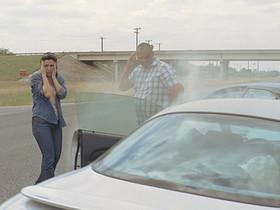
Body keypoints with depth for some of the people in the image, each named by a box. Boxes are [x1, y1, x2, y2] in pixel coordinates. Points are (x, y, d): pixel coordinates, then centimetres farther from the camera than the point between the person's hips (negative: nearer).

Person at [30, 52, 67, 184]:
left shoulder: (59, 78, 9)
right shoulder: (35, 77, -6)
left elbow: (62, 94, -9)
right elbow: (46, 93, -20)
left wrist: (53, 77, -8)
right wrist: (44, 75, -12)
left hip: (56, 121, 6)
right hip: (41, 121, -6)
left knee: (56, 155, 10)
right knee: (49, 155, -15)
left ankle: (41, 184, 28)